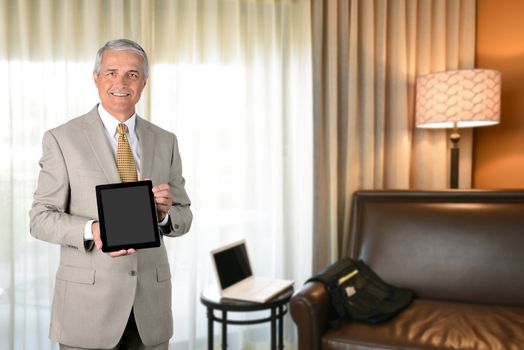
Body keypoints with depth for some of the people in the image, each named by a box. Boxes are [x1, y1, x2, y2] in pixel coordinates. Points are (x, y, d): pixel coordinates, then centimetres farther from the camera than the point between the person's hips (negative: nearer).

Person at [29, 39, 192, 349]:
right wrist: (91, 231, -22)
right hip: (89, 302, -3)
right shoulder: (62, 139, -3)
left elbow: (183, 218, 7)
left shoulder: (165, 142, 6)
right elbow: (41, 218, -4)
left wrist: (165, 212, -15)